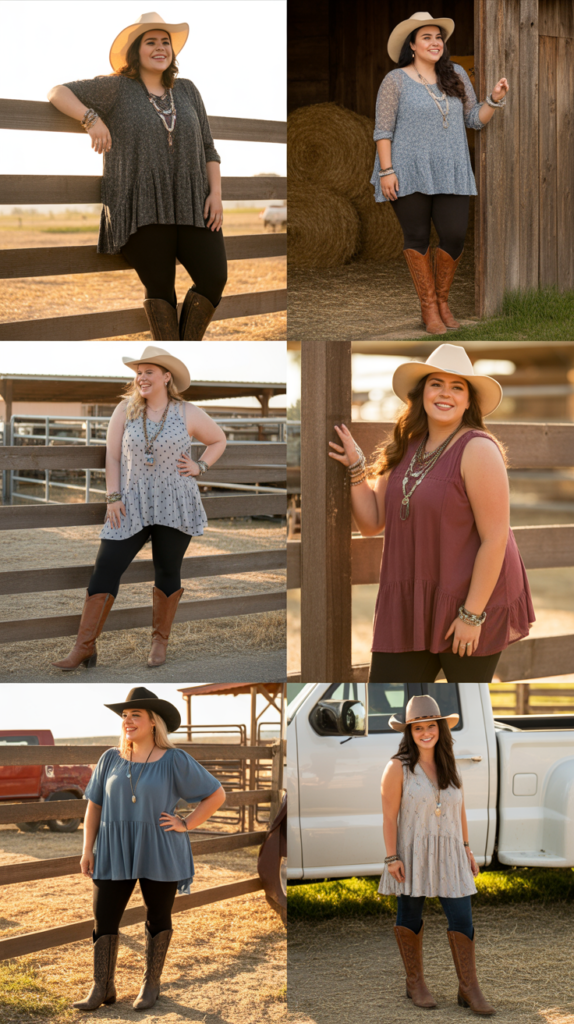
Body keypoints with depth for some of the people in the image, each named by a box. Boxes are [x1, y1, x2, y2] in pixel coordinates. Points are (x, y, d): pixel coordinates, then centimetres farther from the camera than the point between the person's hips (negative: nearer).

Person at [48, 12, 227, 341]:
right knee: (160, 287, -7)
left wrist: (216, 194, 0)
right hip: (142, 210, -3)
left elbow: (208, 149, 14)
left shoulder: (187, 90, 13)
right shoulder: (117, 88, 2)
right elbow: (58, 93, -2)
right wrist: (92, 119, -18)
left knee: (215, 277, -10)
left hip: (190, 205, 4)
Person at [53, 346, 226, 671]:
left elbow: (219, 440, 15)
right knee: (106, 568, -7)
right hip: (132, 506, 1)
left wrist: (200, 467, 1)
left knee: (168, 572, 7)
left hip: (174, 507, -1)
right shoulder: (125, 410, 2)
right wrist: (113, 497, -5)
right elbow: (113, 456, 2)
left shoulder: (188, 415, 0)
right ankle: (85, 647, -6)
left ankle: (161, 640, 24)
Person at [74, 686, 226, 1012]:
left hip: (160, 853, -2)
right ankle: (103, 988, 3)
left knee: (158, 917, 7)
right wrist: (87, 849, 3)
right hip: (116, 851, 2)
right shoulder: (111, 760, 3)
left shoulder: (175, 761, -6)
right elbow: (94, 805, 8)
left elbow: (217, 794, -1)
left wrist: (186, 825, -8)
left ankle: (151, 984, 21)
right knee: (104, 919, -2)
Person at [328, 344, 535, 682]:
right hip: (411, 605, 6)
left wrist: (472, 614, -18)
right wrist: (356, 467, -3)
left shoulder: (478, 450, -14)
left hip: (473, 602, -6)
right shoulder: (405, 450, 9)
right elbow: (371, 523, 11)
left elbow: (495, 538, -17)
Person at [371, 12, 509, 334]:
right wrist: (386, 171, -11)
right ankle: (428, 308, 15)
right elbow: (383, 129, -4)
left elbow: (475, 120, 12)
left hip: (450, 173, 3)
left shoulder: (456, 75, 9)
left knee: (455, 236, -5)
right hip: (410, 173, -3)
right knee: (417, 238, 3)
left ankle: (442, 300, 17)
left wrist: (495, 100, -6)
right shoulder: (396, 81, -3)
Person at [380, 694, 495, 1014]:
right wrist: (392, 858, -15)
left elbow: (460, 809, 14)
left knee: (462, 917, -1)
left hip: (448, 853, 4)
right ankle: (415, 983, 21)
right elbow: (389, 815, -10)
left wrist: (467, 849, 11)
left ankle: (469, 989, 5)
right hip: (412, 853, -4)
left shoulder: (449, 766, 7)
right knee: (411, 916, 7)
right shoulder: (398, 767, -9)